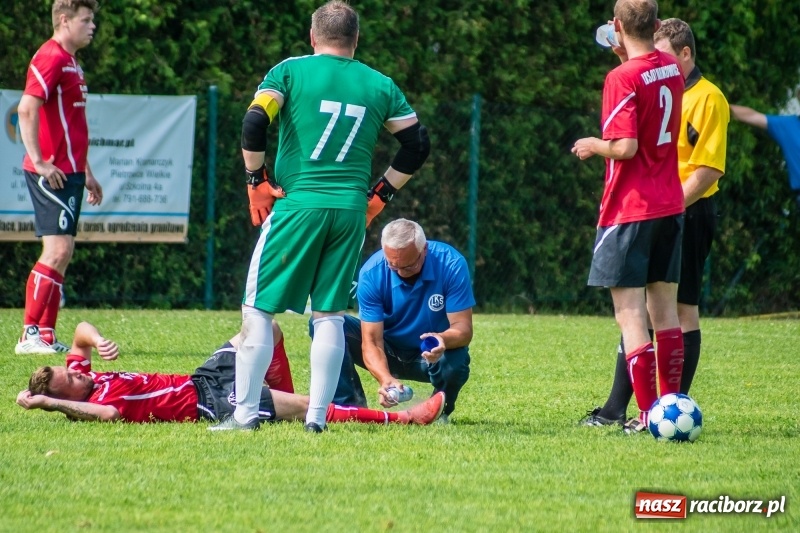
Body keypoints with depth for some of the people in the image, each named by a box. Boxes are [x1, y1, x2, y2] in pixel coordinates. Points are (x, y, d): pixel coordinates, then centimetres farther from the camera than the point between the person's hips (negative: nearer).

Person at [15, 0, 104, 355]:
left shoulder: (70, 62, 19)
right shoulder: (51, 58, -12)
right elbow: (26, 109, -22)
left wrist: (86, 173, 27)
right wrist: (39, 162, -25)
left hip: (68, 172, 10)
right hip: (52, 174, -10)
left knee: (61, 253, 9)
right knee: (58, 250, -14)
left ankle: (45, 335, 11)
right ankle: (30, 335, -13)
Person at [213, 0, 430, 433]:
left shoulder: (290, 71, 2)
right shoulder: (381, 86, 11)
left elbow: (253, 124, -9)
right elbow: (417, 146, 11)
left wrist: (257, 181, 1)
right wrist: (379, 195, 17)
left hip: (296, 204, -3)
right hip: (351, 211, 3)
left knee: (257, 309, 4)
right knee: (330, 314, 10)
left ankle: (245, 413, 0)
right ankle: (317, 416, 6)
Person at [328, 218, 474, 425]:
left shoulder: (451, 264, -23)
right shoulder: (372, 273, -22)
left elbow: (463, 329, -23)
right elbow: (371, 340, -24)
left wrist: (443, 339, -48)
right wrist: (386, 379, -44)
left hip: (432, 358, -1)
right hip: (388, 353, 1)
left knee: (456, 362, -37)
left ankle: (440, 411, -3)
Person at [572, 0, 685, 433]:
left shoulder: (623, 79, -16)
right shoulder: (672, 70, 6)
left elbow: (625, 147, -23)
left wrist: (594, 146, -3)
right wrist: (626, 54, 23)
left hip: (630, 211, -7)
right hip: (670, 207, 7)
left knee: (630, 316, -5)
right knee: (665, 310, 15)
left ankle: (648, 415, -8)